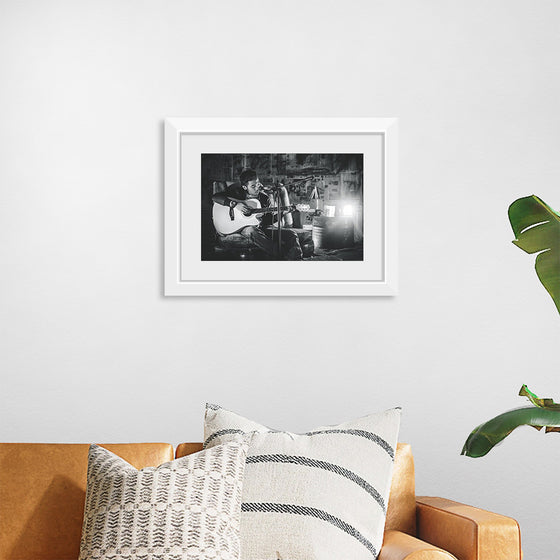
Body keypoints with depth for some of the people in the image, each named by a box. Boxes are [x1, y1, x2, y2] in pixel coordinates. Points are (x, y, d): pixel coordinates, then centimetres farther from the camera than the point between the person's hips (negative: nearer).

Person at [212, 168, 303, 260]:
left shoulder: (266, 196, 6)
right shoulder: (238, 193, 0)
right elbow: (215, 197, -11)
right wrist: (235, 204, -22)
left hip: (265, 228, 4)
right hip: (247, 227, -4)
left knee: (291, 234, -17)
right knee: (251, 231, -40)